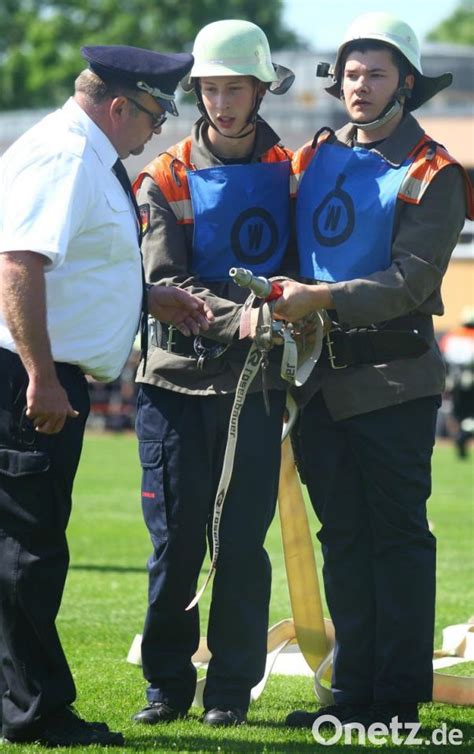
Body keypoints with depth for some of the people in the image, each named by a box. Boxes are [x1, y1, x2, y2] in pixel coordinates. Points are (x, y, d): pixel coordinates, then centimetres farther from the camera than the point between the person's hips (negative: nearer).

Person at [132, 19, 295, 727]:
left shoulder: (289, 172, 8)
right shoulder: (165, 179, 3)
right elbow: (165, 282, -8)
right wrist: (236, 318, -24)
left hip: (255, 383, 1)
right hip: (177, 377, -1)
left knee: (242, 541, 1)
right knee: (175, 540, 0)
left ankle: (231, 688, 10)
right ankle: (166, 683, 12)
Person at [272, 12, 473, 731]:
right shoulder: (313, 160, 13)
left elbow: (412, 279, -14)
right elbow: (289, 248, 19)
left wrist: (323, 298, -24)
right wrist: (274, 304, 0)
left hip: (393, 376, -6)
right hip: (322, 378, 6)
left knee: (397, 533, -2)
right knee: (343, 535, 9)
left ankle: (400, 695, 0)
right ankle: (353, 691, 14)